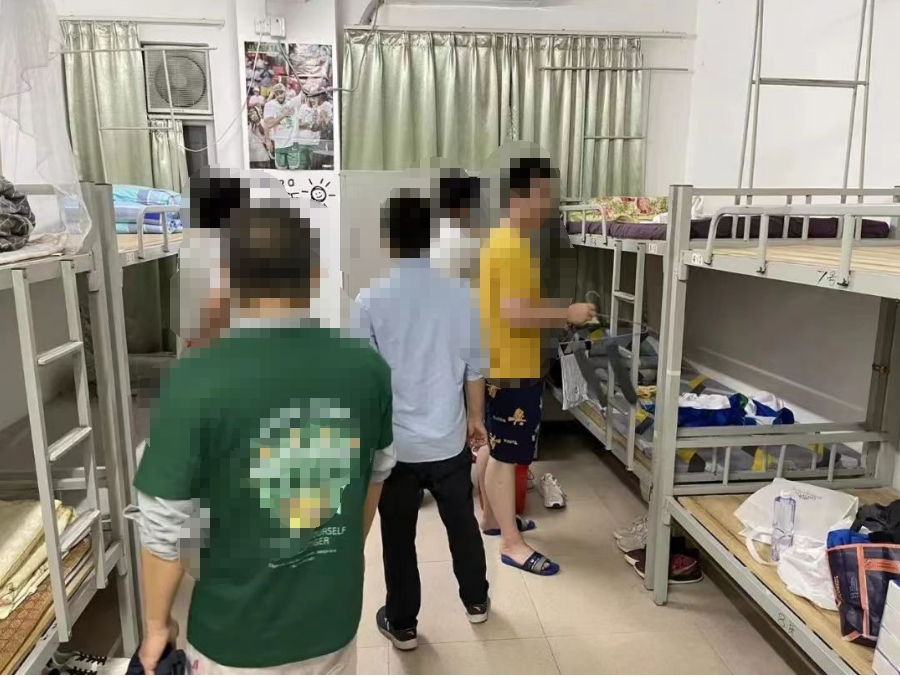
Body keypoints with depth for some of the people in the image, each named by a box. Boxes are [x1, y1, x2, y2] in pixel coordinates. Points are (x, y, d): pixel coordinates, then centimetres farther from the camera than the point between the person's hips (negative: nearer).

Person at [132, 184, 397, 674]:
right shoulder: (369, 368, -14)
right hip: (334, 619, 3)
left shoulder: (195, 382, -25)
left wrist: (155, 624, 3)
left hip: (238, 636, -2)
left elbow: (164, 528, -16)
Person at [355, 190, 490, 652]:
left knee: (399, 537, 15)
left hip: (394, 443, -2)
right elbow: (474, 368, 0)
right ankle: (476, 601, 41)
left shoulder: (370, 299, -15)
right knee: (462, 523, 22)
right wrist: (476, 416, 15)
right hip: (449, 439, 2)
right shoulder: (458, 293, -8)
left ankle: (402, 624, 31)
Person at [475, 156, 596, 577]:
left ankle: (492, 517, 35)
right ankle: (512, 544, 10)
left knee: (493, 447, 20)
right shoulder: (513, 247, -20)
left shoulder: (501, 241, 12)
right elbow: (514, 313, -27)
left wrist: (559, 313, 12)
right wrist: (566, 313, -18)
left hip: (499, 365, 10)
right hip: (512, 369, -10)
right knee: (506, 456, -1)